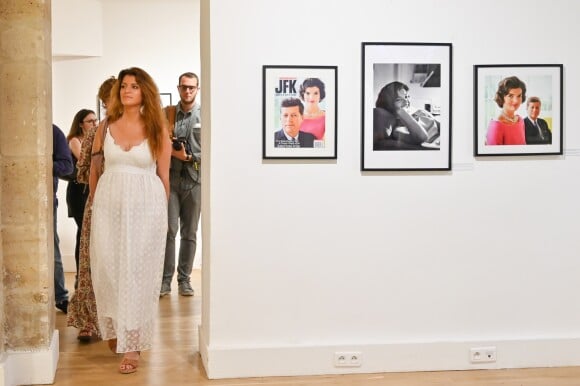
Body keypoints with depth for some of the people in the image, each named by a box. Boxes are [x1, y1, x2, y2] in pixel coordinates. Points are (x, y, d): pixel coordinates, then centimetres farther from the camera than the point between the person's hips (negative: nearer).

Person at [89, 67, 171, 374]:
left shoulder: (157, 129, 1)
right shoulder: (105, 127, 7)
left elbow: (163, 175, 5)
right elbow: (94, 169, 13)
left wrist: (162, 211, 8)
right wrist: (95, 203, 13)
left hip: (146, 207, -2)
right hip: (108, 206, 2)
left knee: (138, 273, -2)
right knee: (108, 270, 5)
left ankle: (132, 344, 2)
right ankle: (115, 330, 26)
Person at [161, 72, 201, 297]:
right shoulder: (167, 114, 7)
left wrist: (189, 157, -12)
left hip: (194, 179, 0)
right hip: (171, 177, 1)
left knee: (190, 233, 7)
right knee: (169, 230, -4)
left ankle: (184, 280, 15)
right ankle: (165, 280, 4)